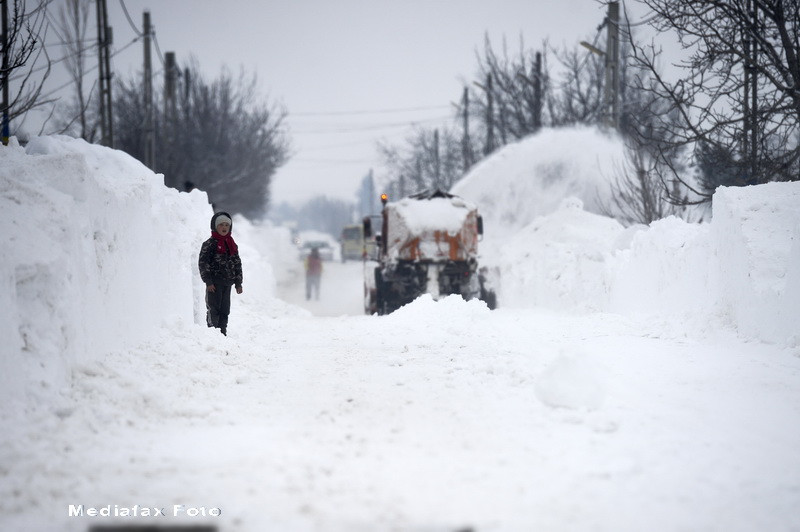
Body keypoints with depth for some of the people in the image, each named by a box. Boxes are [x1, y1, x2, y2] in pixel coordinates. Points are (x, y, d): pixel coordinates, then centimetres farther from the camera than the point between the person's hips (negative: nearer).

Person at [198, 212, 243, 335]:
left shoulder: (232, 245, 15)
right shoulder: (210, 244, -4)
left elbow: (237, 264, 18)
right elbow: (203, 263, -9)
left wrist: (238, 283, 13)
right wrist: (208, 282, -15)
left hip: (227, 283, 6)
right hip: (214, 283, -6)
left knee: (225, 310, 8)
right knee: (214, 310, -7)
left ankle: (223, 332, 12)